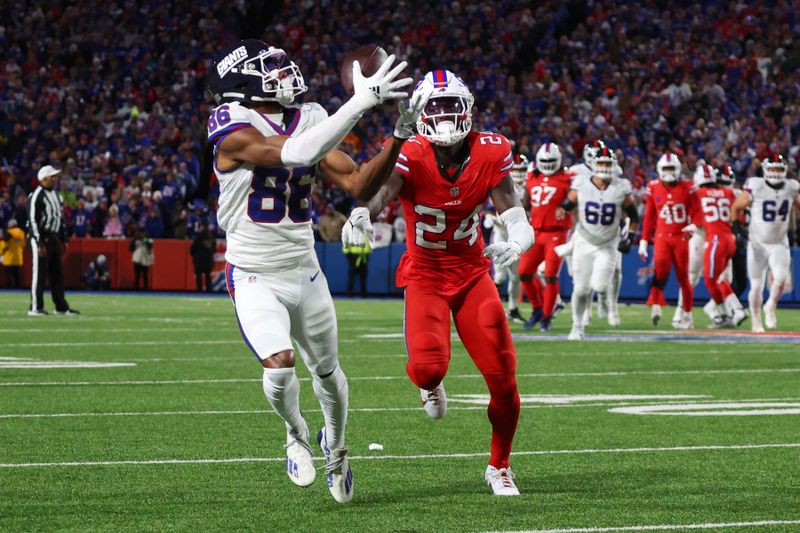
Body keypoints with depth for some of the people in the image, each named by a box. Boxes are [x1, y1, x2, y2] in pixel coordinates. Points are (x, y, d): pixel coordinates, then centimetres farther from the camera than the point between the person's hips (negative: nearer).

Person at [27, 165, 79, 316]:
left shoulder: (56, 195, 14)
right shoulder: (36, 196, -14)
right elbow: (32, 220, -17)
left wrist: (63, 240, 18)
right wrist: (40, 243, -21)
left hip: (54, 238, 9)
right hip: (41, 237, -9)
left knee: (57, 274, 11)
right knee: (39, 273, -6)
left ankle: (61, 306, 16)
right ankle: (35, 308, -2)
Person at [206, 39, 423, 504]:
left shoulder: (309, 123, 2)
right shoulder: (236, 133, -18)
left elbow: (360, 185, 0)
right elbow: (294, 153, -35)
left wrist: (399, 135, -13)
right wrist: (361, 101, -37)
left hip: (304, 272, 6)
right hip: (255, 278, -6)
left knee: (327, 370, 16)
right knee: (279, 364, -24)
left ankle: (335, 445, 46)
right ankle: (297, 434, 9)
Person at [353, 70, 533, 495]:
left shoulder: (489, 155, -11)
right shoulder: (411, 157, -19)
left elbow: (519, 223, -12)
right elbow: (381, 191, -38)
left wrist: (515, 245, -35)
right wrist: (362, 213, -61)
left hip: (472, 273, 3)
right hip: (425, 277, -3)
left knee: (503, 377, -3)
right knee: (428, 365, -25)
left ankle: (499, 467, 22)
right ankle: (430, 385, 17)